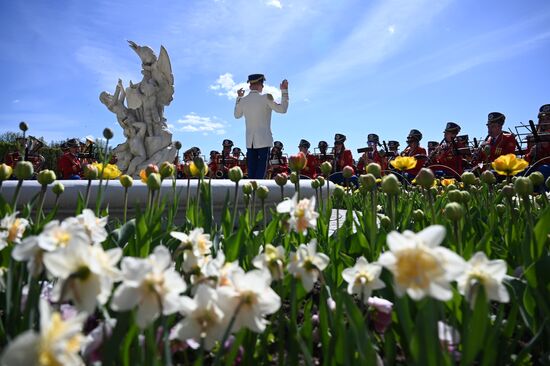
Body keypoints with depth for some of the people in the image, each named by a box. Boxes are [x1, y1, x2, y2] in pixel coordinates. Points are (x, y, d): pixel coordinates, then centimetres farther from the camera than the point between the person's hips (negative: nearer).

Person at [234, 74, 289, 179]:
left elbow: (237, 115, 21)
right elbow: (282, 109, -3)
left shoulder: (243, 100, 4)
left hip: (250, 142, 5)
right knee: (261, 171, -3)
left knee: (251, 171, 9)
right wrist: (284, 91, 5)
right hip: (264, 140, -4)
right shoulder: (266, 98, -9)